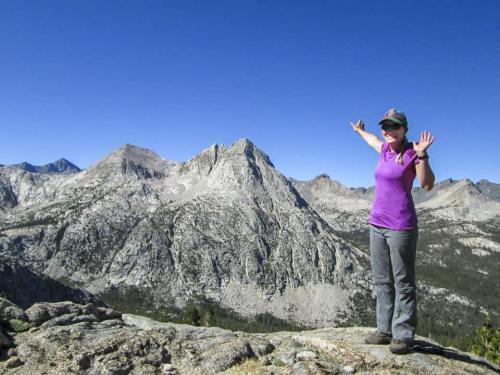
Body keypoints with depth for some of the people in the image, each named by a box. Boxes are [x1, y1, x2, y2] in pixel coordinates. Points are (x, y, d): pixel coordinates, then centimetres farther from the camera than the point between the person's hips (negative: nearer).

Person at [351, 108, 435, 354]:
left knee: (403, 283, 1)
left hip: (401, 226, -7)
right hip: (377, 223, 7)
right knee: (382, 281, 12)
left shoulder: (412, 152, -6)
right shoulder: (385, 149, 12)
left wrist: (422, 155, -28)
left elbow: (427, 185, -17)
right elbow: (373, 140, 36)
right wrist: (360, 131, 54)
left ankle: (403, 335, 10)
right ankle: (385, 329, 22)